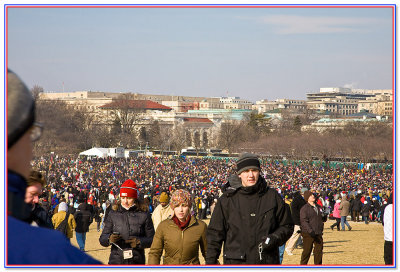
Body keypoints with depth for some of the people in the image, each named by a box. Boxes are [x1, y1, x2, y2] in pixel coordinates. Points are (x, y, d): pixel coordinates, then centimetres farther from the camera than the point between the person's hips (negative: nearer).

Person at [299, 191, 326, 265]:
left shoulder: (319, 207, 15)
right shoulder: (304, 208, -7)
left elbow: (323, 219, 22)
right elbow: (304, 221, -15)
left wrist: (324, 217, -3)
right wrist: (310, 231, -26)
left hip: (318, 234, 6)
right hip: (308, 234, -6)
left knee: (319, 251, 8)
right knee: (306, 251, -1)